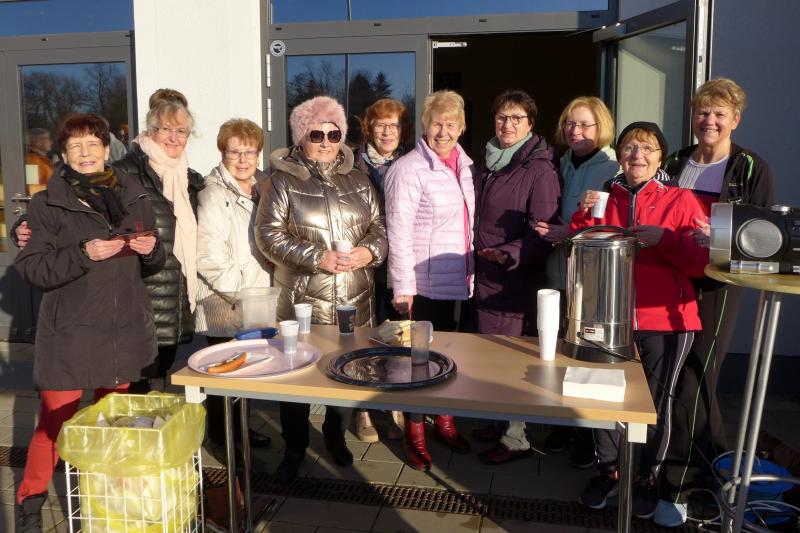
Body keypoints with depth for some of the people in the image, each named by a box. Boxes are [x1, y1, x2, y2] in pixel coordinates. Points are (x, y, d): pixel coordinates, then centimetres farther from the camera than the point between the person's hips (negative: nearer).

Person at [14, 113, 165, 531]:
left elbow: (153, 265, 16)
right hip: (69, 333, -3)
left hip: (123, 331, 4)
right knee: (56, 418, -1)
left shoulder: (133, 198, 9)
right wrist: (83, 254, -21)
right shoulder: (47, 205, -2)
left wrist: (151, 249, -7)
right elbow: (32, 268, -9)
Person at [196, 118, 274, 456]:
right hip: (224, 305, -7)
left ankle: (239, 429, 32)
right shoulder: (214, 196, -13)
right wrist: (241, 290, -17)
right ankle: (221, 439, 20)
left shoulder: (263, 189, 11)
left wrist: (264, 290, 8)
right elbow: (208, 257, -19)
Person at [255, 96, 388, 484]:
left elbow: (379, 228, 12)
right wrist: (316, 257, -18)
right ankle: (294, 449, 24)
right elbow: (268, 234, -9)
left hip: (354, 301, 3)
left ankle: (336, 436, 35)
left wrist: (370, 251, -10)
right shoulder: (282, 181, -1)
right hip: (301, 300, -3)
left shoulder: (358, 181, 11)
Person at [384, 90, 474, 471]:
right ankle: (414, 434, 19)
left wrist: (472, 268, 16)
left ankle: (444, 421, 34)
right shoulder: (409, 170, -14)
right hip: (422, 282, -7)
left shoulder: (465, 165, 9)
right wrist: (402, 286, -18)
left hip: (456, 280, 7)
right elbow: (399, 232, -16)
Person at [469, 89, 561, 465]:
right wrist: (476, 259, 18)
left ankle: (517, 439, 14)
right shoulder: (487, 165, 12)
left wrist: (509, 255, -29)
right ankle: (500, 422, 32)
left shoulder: (539, 170, -12)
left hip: (517, 278, -7)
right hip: (485, 276, 8)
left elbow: (543, 233, -16)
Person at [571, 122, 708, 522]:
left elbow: (700, 262, -5)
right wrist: (584, 216, -6)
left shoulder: (681, 200, 2)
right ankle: (607, 469, 28)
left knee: (657, 400, 7)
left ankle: (648, 478, 28)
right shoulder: (605, 199, 11)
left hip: (665, 318, -2)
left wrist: (664, 237, -19)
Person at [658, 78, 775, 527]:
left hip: (719, 284, -5)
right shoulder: (676, 164, 11)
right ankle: (719, 463, 34)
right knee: (677, 374, 11)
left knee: (694, 378, -8)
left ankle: (678, 486, 2)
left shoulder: (752, 169, -2)